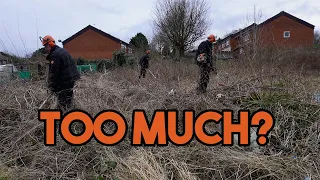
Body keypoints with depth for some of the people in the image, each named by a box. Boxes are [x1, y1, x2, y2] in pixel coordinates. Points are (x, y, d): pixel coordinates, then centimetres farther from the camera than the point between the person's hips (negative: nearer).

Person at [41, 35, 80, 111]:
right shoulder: (62, 50, 16)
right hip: (72, 78, 10)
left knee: (62, 104, -5)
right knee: (68, 101, 18)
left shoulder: (54, 55, -14)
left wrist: (51, 87, -9)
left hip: (65, 81, -10)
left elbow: (53, 72, -16)